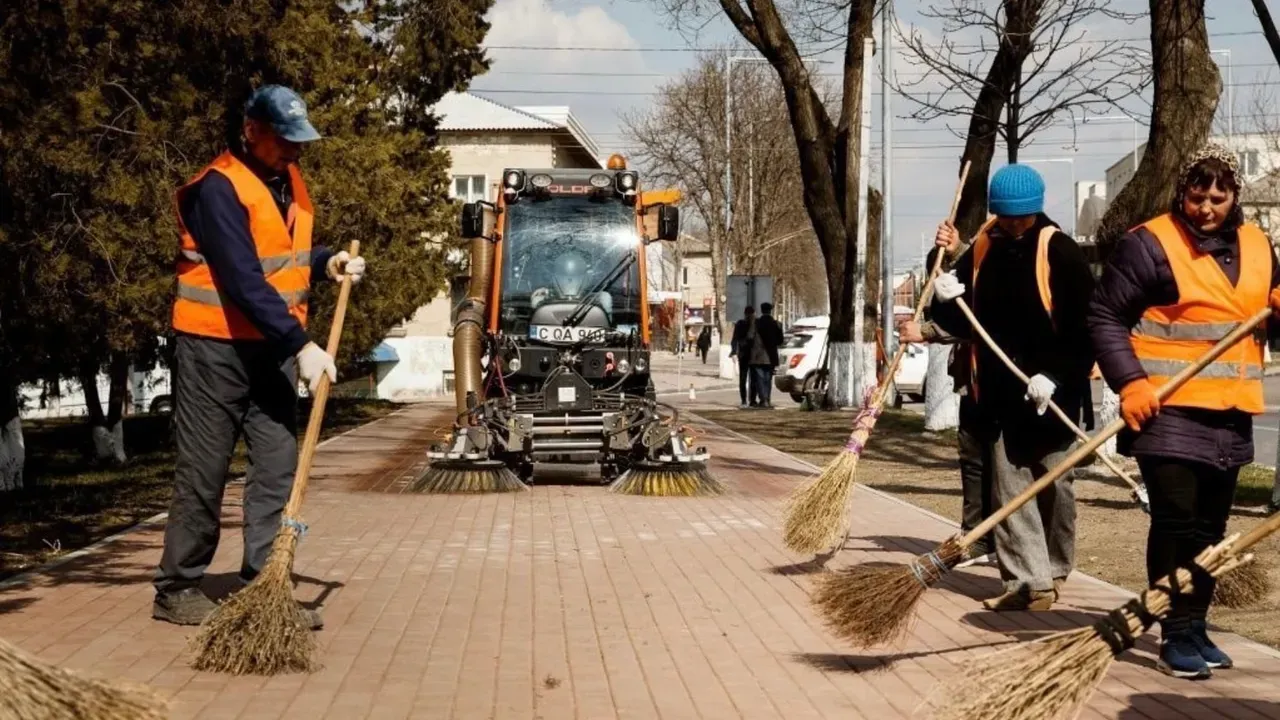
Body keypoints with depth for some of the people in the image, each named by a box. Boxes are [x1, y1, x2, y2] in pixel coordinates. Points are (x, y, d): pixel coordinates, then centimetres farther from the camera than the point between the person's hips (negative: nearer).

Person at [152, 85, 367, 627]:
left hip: (272, 348, 7)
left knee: (278, 467, 2)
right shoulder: (219, 188, -17)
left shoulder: (288, 181, 9)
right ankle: (177, 589, 12)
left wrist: (327, 262, 3)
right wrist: (302, 344, -29)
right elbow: (244, 281, -25)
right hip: (216, 348, -7)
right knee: (203, 473, 0)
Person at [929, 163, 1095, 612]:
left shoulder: (1061, 253, -8)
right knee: (1009, 489, 0)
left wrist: (1054, 375, -20)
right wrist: (946, 301, -7)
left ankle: (1053, 571, 25)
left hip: (1052, 394, -4)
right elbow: (962, 323, 15)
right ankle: (1028, 579, 1)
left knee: (1055, 487, 8)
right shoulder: (981, 251, 7)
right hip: (1000, 393, 4)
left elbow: (1085, 327, -11)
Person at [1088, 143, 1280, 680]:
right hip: (1168, 411, -6)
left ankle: (1195, 626, 24)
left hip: (1230, 415, 6)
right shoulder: (1150, 244, -9)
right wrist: (1129, 382, -18)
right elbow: (1104, 317, -9)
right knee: (1176, 523, -6)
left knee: (1210, 528, 13)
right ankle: (1178, 635, 2)